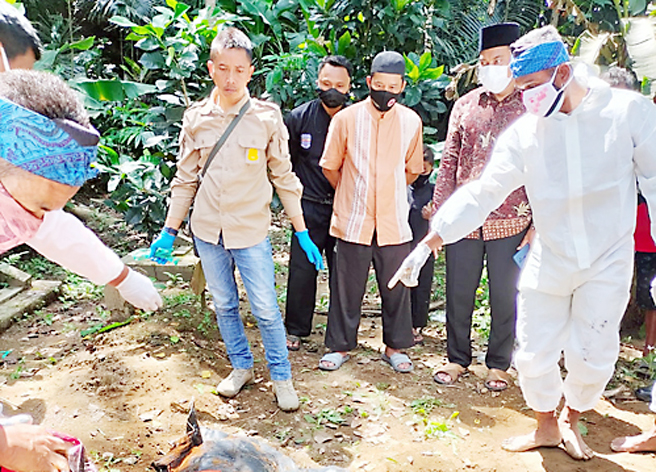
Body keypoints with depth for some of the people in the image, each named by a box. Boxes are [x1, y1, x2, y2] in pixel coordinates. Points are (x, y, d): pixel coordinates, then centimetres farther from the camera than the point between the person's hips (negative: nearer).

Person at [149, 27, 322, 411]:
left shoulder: (267, 117, -5)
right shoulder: (196, 118, 1)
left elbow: (284, 177, 0)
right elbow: (185, 178, 8)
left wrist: (302, 232, -1)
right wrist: (170, 230, 6)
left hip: (251, 229, -3)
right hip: (208, 229, 3)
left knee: (266, 309, 1)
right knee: (224, 305, 14)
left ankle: (282, 376, 20)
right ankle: (242, 366, 34)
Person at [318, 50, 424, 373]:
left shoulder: (411, 122, 2)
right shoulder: (345, 119, -4)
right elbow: (330, 166, 7)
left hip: (394, 222, 2)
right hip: (352, 221, -1)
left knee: (396, 287, 11)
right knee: (347, 287, 8)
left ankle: (394, 346, 28)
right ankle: (340, 346, 24)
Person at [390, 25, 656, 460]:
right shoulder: (523, 133, -4)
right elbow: (481, 195, -4)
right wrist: (426, 245, -10)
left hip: (607, 261, -2)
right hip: (548, 262, 2)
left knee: (592, 357, 5)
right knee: (534, 356, 6)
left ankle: (571, 421, 37)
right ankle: (546, 427, 36)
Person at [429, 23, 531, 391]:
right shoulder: (465, 105, 6)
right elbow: (449, 161, 7)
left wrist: (537, 223, -6)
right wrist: (439, 212, 3)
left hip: (510, 222, -2)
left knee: (505, 297, 9)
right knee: (458, 294, 11)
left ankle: (499, 364, 28)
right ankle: (458, 358, 30)